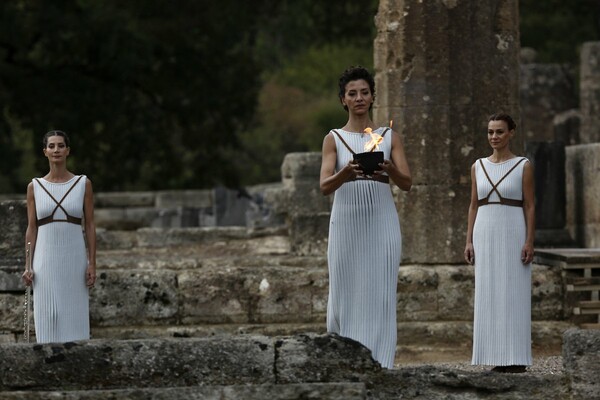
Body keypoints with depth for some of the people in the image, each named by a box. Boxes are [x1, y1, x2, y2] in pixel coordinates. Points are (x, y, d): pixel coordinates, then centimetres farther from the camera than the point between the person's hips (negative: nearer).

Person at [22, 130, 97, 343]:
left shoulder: (83, 184, 3)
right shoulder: (35, 186, 5)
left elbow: (90, 225, 2)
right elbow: (31, 228, 6)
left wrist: (92, 263, -5)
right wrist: (28, 266, -1)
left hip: (74, 257, -1)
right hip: (46, 259, 1)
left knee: (75, 317, 0)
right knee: (47, 317, 0)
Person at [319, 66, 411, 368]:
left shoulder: (389, 137, 9)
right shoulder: (334, 139, 6)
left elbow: (407, 183, 0)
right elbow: (325, 186, -5)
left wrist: (390, 170, -23)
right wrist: (344, 174, -27)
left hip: (381, 223, 0)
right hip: (346, 223, 0)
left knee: (380, 294, -6)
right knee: (346, 294, -1)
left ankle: (377, 364, -5)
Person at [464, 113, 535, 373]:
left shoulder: (523, 166, -1)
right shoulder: (478, 167, 10)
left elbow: (530, 206, -3)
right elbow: (474, 205, 12)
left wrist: (530, 241, -12)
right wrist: (469, 241, 4)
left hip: (513, 235, -4)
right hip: (485, 234, 4)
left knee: (514, 295, -5)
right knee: (489, 296, 3)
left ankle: (517, 358, -1)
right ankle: (499, 358, 8)